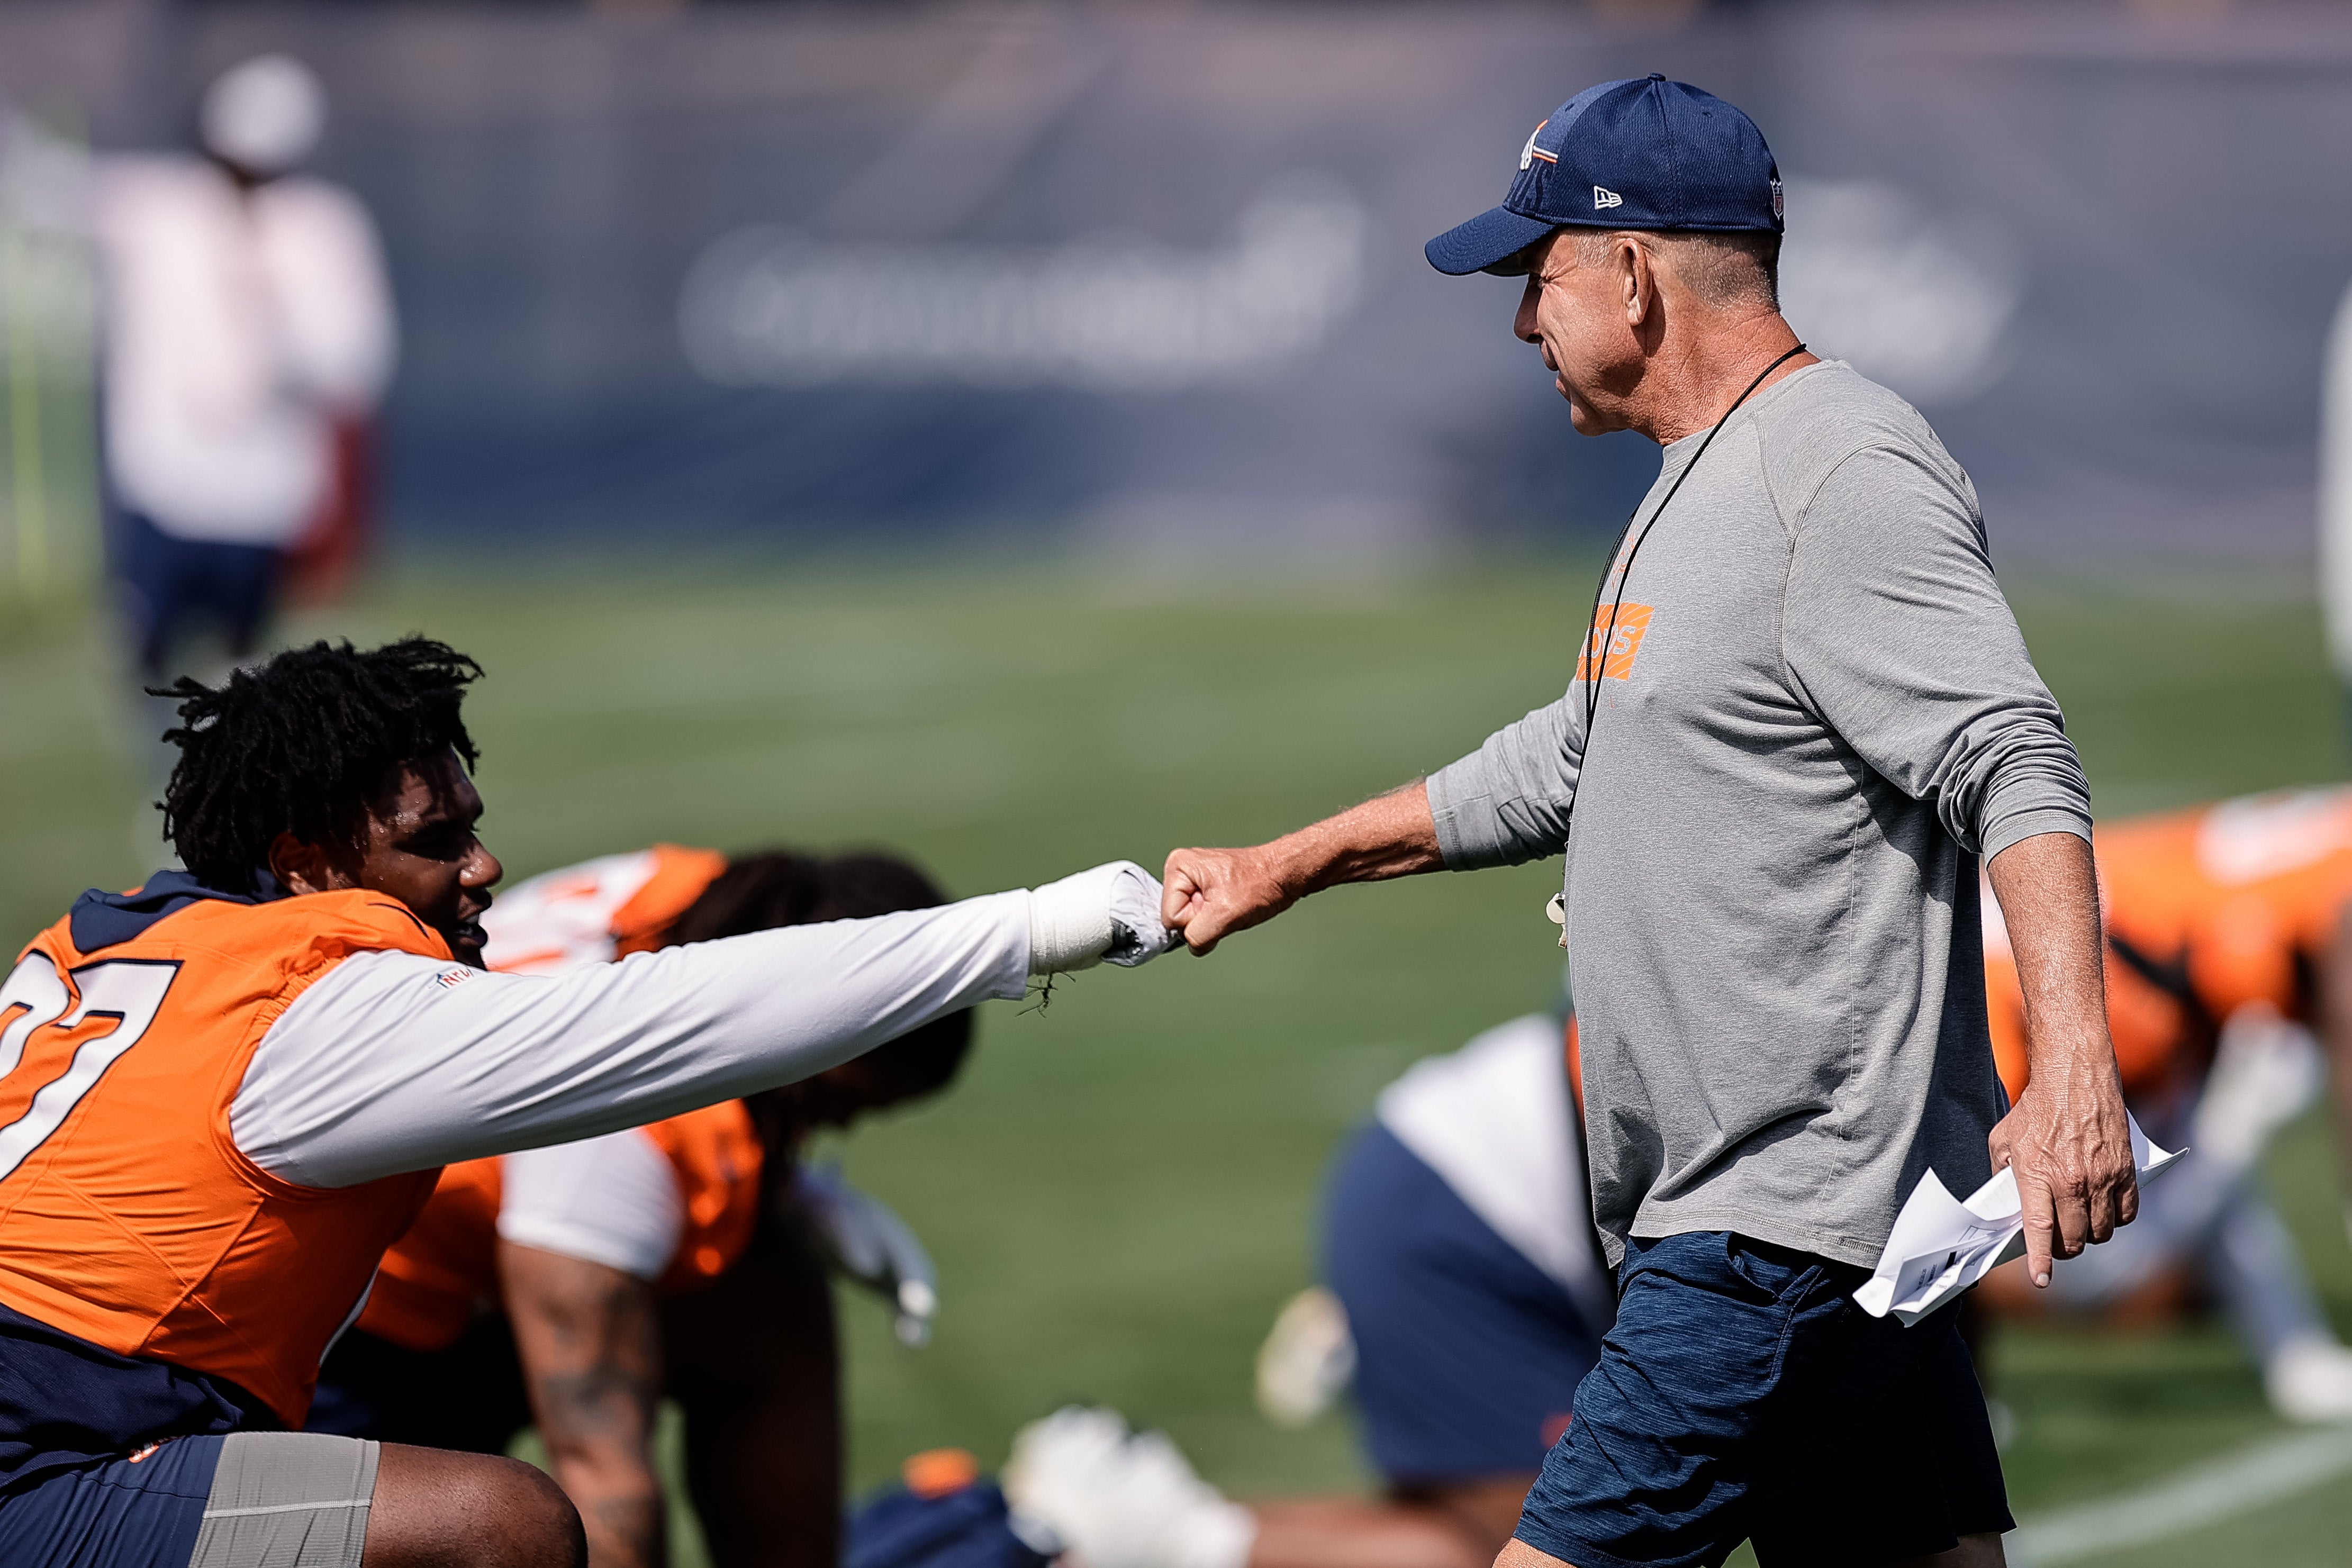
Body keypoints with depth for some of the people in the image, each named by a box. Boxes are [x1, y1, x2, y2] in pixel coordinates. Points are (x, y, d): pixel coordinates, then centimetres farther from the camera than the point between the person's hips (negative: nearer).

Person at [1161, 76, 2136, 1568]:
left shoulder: (1849, 474, -14)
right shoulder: (1702, 489, 20)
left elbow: (2017, 768, -25)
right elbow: (1565, 764, 33)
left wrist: (2073, 1063, -37)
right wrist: (1279, 870, 36)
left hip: (1786, 1225, -10)